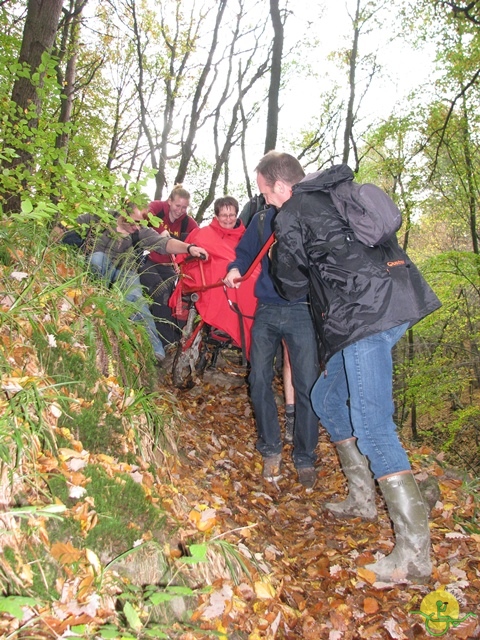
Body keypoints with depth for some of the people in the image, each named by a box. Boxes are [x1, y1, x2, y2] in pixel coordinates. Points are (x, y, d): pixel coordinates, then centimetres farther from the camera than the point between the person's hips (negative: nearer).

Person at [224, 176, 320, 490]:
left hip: (302, 312, -4)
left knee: (307, 385, -2)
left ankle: (305, 459, 13)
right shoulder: (262, 220, 10)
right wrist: (235, 269, -1)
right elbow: (245, 252, 19)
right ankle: (271, 450, 21)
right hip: (266, 310, 4)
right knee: (259, 379, 3)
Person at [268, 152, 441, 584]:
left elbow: (292, 286, 7)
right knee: (326, 398, 19)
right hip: (391, 303, 9)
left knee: (371, 424, -11)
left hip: (367, 312, -9)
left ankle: (414, 553, -8)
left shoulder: (290, 217, -1)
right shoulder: (332, 196, 23)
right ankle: (362, 500, 27)